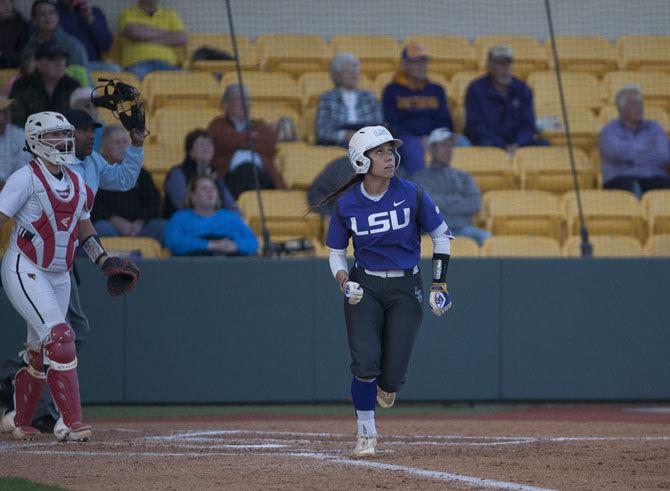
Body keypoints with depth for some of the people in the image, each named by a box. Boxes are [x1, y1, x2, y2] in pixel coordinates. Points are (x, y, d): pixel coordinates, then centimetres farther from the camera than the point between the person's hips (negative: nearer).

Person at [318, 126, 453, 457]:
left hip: (405, 288, 0)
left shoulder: (411, 195, -9)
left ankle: (384, 384, 34)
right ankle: (365, 431, 7)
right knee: (365, 365, -16)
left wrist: (439, 284, 1)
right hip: (364, 287, 0)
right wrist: (343, 280, -13)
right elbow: (336, 252, 7)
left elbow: (441, 234, 4)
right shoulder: (346, 204, -5)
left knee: (393, 377, -6)